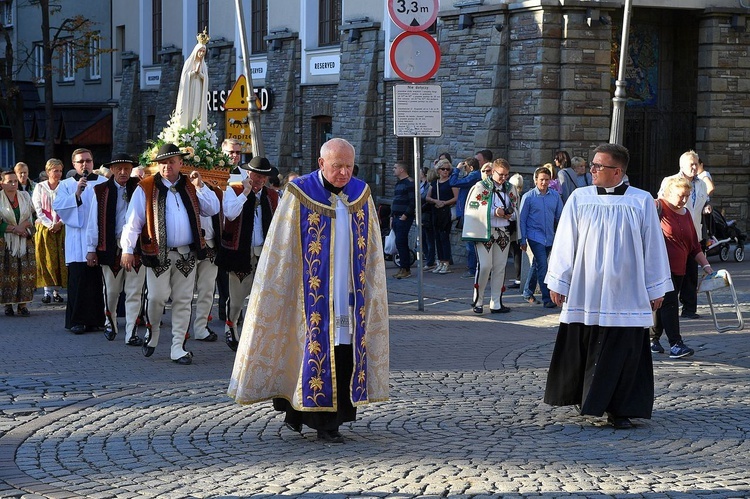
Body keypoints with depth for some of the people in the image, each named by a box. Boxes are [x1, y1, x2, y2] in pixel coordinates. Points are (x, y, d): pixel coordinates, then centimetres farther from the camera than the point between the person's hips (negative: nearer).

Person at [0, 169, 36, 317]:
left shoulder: (25, 196, 9)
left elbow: (33, 216, 8)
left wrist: (24, 225, -11)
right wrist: (14, 229, -14)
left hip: (24, 241, 3)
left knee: (25, 271, -4)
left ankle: (22, 304, -1)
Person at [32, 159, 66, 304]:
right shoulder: (40, 187, 3)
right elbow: (38, 209, -1)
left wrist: (60, 223, -12)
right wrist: (49, 225, -11)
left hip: (61, 228, 0)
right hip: (44, 228, 0)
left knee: (60, 259, 0)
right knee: (46, 259, -3)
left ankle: (57, 291, 6)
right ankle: (48, 291, -3)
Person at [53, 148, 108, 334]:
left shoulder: (104, 183, 12)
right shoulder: (66, 185, 9)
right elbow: (57, 206, -5)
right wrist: (77, 194, -16)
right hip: (77, 241, -1)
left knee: (98, 280, 1)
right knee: (78, 281, -6)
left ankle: (97, 318, 9)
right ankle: (77, 320, -2)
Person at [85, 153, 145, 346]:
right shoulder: (102, 191, 1)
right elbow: (94, 221, 1)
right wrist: (91, 249, -1)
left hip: (136, 245, 0)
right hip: (111, 247, 0)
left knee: (134, 292, 0)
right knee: (111, 291, 11)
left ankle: (131, 333, 2)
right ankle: (110, 323, 33)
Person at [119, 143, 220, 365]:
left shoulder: (190, 187, 11)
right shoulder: (146, 188, -1)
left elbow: (213, 209, 6)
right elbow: (133, 221, -3)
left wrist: (200, 186, -4)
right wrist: (127, 249, -10)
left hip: (186, 255, 3)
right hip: (158, 254, -3)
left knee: (183, 301, 4)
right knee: (157, 297, -8)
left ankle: (178, 348, 10)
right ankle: (152, 333, 20)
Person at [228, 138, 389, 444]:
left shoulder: (361, 195, 7)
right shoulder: (301, 195, -5)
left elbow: (373, 250, 13)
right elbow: (281, 248, -3)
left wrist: (372, 291, 10)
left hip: (349, 293, 4)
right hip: (313, 294, -4)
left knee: (345, 354, 3)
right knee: (315, 348, -4)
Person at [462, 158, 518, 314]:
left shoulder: (510, 189, 12)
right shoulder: (481, 187, -4)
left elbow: (515, 209, 20)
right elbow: (472, 208, -10)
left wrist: (510, 215, -4)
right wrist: (494, 212, -18)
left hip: (503, 232, 5)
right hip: (485, 232, -5)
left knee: (500, 267, 6)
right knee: (484, 266, -10)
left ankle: (496, 304, 12)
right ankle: (478, 301, 3)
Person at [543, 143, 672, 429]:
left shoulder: (642, 202, -1)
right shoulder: (579, 199, 2)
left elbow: (653, 246, 3)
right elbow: (564, 242, 6)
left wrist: (656, 288, 4)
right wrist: (558, 283, 5)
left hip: (625, 294, -1)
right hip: (585, 292, 1)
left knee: (624, 353, -2)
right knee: (583, 349, 5)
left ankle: (620, 409, 7)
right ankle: (587, 399, 24)